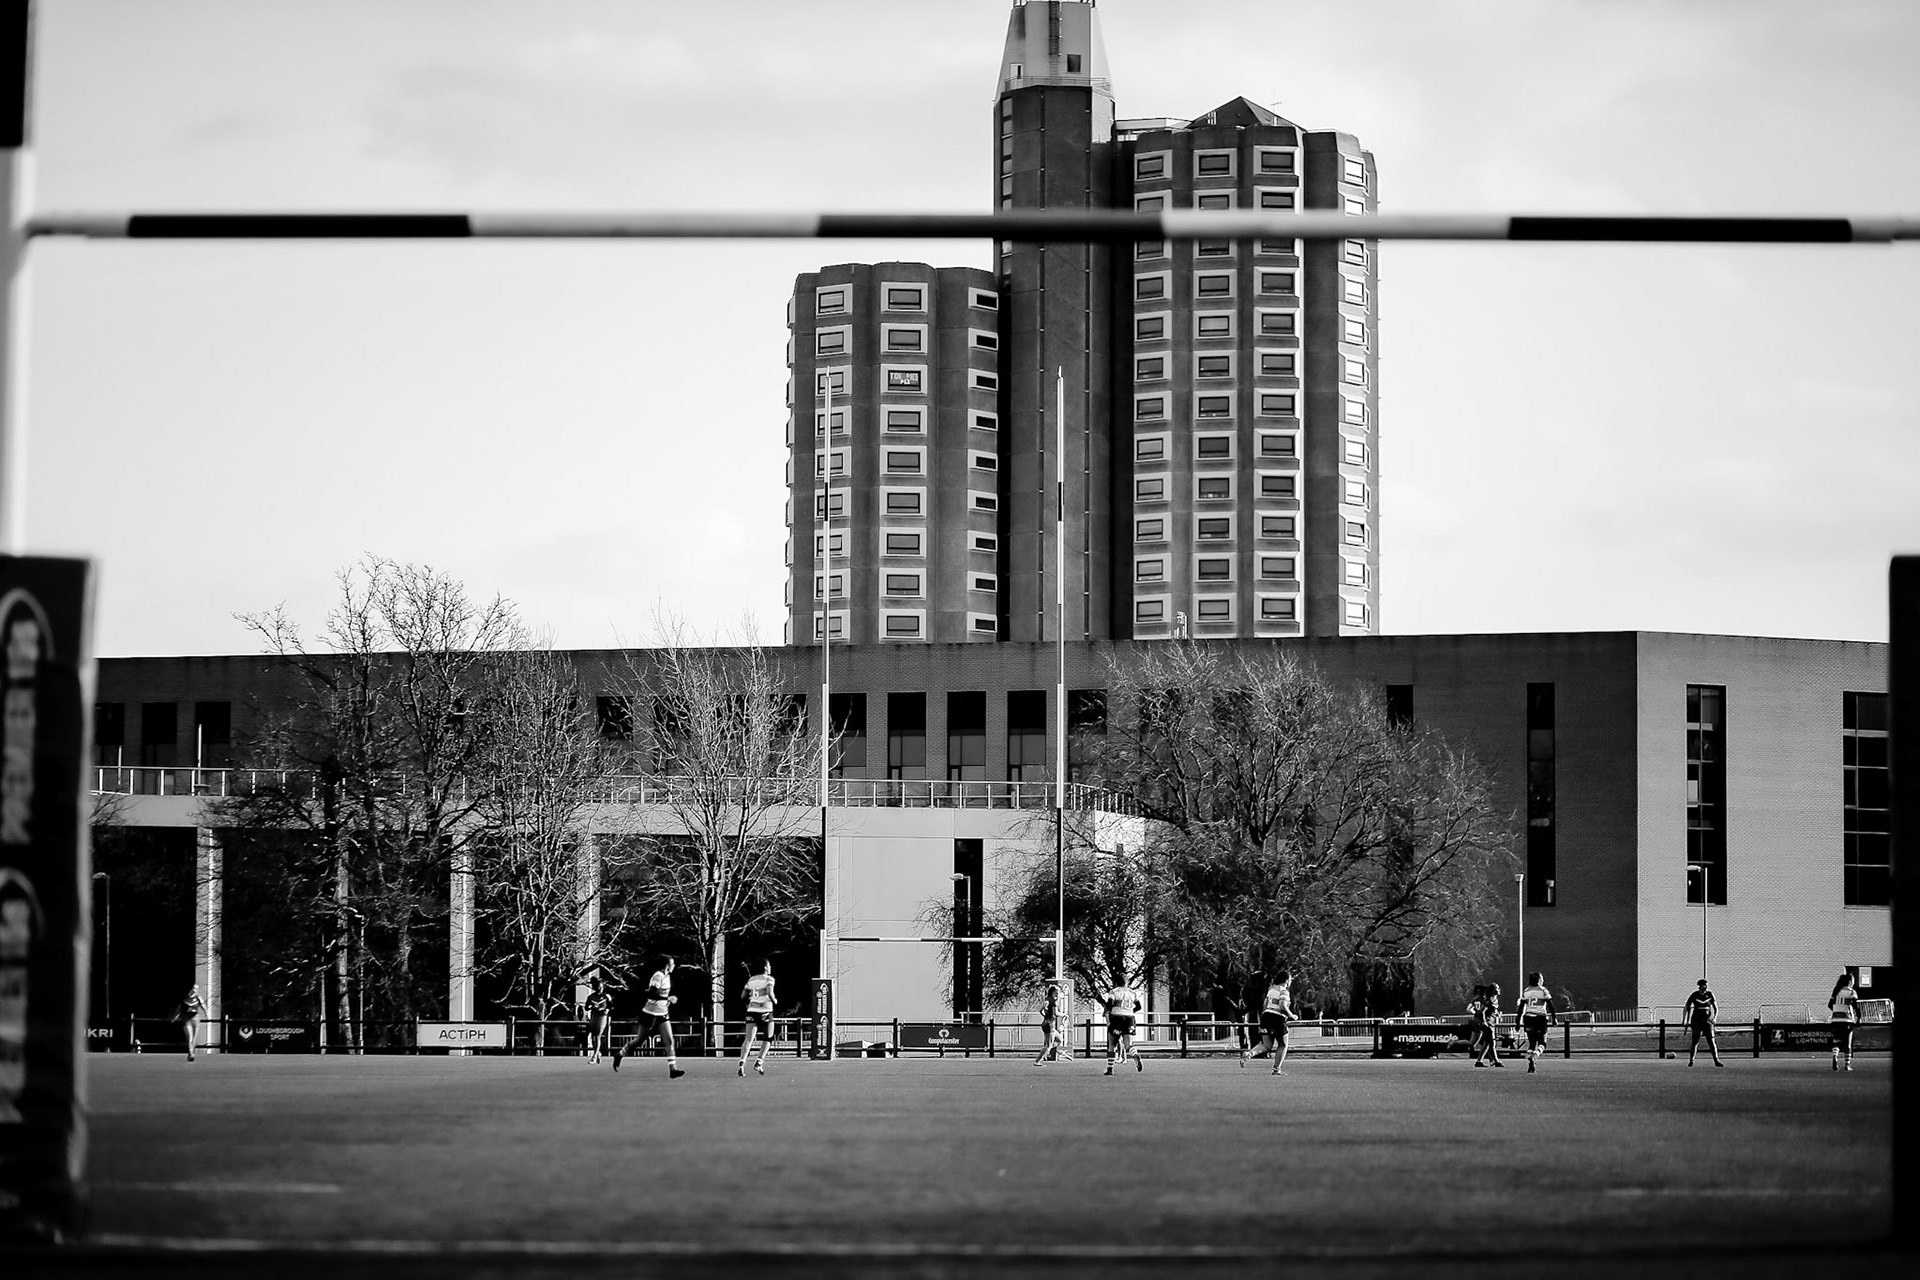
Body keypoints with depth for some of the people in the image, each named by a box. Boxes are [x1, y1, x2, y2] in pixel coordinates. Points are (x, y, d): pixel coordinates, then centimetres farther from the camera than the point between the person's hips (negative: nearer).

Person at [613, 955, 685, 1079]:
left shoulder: (667, 976, 8)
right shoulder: (658, 976, -20)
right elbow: (651, 994, -28)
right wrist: (668, 998, -26)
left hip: (662, 1015, 8)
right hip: (651, 1014, -8)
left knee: (670, 1041, -5)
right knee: (641, 1040, 7)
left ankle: (673, 1070, -9)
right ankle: (619, 1054, 30)